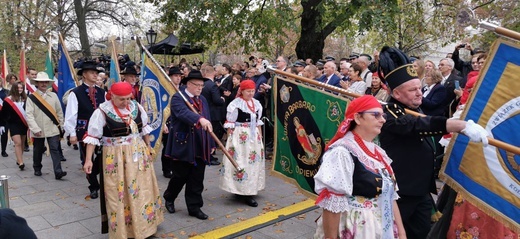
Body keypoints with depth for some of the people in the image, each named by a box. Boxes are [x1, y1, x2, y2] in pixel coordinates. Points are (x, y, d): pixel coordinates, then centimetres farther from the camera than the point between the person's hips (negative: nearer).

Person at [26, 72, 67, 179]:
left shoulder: (53, 96, 4)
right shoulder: (32, 97, -3)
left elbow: (59, 112, 10)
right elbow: (29, 114, -9)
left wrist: (60, 125, 9)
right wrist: (35, 129, -17)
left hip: (53, 129, 1)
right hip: (38, 130, 0)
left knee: (55, 149, -8)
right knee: (38, 150, 14)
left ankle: (58, 171, -13)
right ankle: (37, 169, 34)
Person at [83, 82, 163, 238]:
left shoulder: (136, 107, 0)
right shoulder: (102, 112, -13)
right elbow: (92, 137, -10)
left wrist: (148, 147, 16)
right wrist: (88, 160, -12)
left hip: (139, 154, 5)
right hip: (116, 158, -5)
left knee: (143, 189, 14)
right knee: (119, 194, 5)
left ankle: (145, 223, 33)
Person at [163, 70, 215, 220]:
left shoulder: (202, 100, 14)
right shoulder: (178, 98, -8)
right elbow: (183, 113, -30)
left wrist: (211, 144, 13)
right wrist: (200, 119, -47)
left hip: (200, 147, 6)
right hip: (183, 146, -6)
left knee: (197, 180, 9)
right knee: (180, 177, 7)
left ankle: (194, 207, 20)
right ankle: (169, 198, 34)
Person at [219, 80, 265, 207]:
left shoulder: (257, 104, 8)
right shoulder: (235, 104, -11)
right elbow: (230, 124, -8)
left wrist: (260, 137, 13)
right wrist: (231, 139, -9)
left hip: (254, 137, 7)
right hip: (239, 137, -7)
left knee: (253, 162, 11)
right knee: (240, 162, -5)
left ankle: (248, 190, 24)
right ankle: (244, 193, 3)